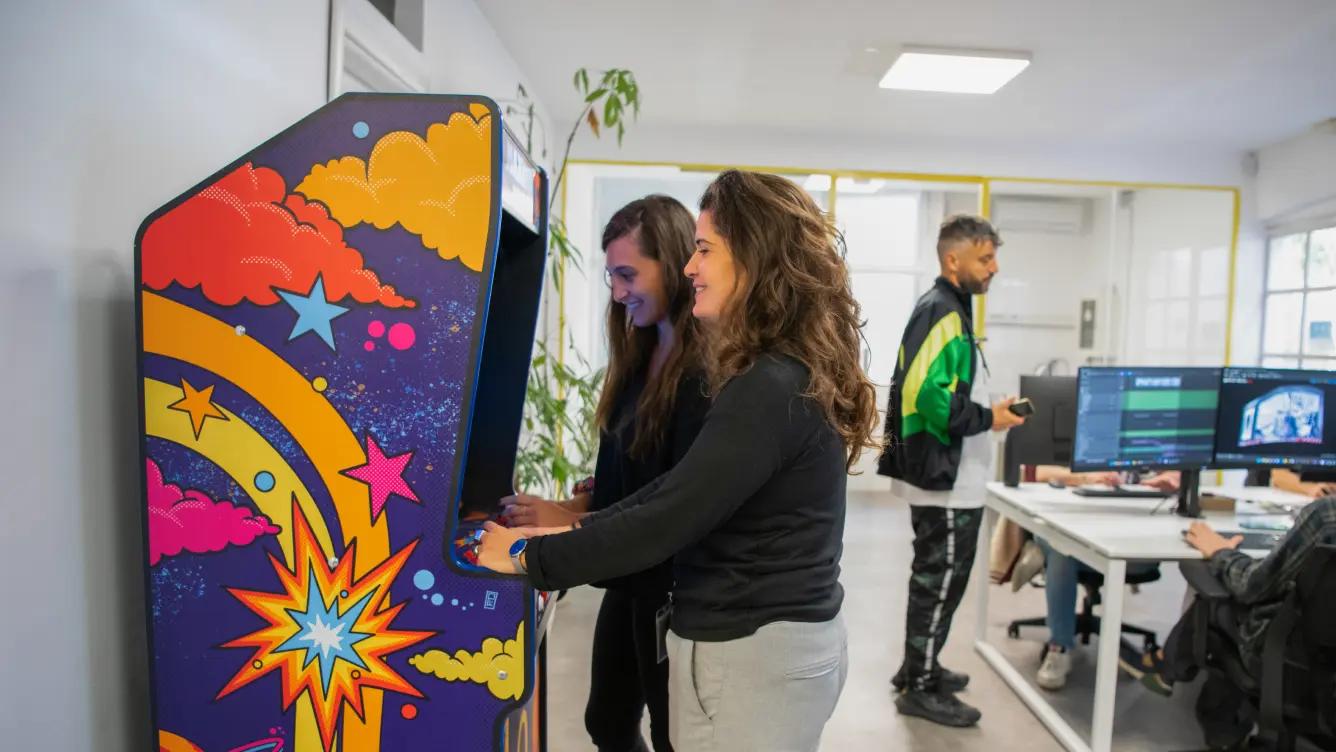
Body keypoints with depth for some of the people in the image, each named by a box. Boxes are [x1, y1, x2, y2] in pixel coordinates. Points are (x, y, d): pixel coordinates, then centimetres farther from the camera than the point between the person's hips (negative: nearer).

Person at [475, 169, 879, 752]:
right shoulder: (795, 374, 7)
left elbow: (669, 520, -25)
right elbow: (685, 485, 9)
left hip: (751, 654, -9)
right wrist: (582, 530, 5)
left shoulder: (770, 389, -25)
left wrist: (528, 559, -15)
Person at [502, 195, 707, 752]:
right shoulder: (641, 356, 4)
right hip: (627, 577, 8)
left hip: (674, 589, -8)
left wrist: (570, 522, -21)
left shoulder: (706, 369, -23)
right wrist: (573, 503, -4)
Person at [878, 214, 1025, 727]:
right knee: (940, 582, 2)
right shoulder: (942, 312, -18)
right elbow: (927, 396, -28)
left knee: (935, 579, 19)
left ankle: (919, 668, 33)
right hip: (946, 478, -10)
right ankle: (919, 688, 16)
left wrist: (988, 407, 10)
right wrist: (987, 419, -17)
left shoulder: (947, 309, 14)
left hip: (944, 473, 10)